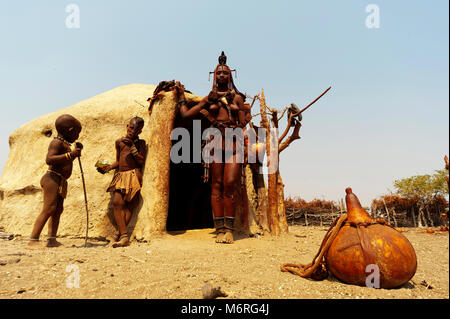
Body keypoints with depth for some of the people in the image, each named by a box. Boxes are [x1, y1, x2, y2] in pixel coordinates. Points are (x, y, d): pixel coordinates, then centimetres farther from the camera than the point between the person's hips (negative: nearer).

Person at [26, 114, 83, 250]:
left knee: (58, 209, 8)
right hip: (53, 178, -10)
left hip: (61, 182, 10)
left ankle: (52, 240, 12)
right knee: (49, 209, -16)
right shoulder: (57, 142, -10)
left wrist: (76, 151, 22)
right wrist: (69, 154, -29)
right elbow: (49, 159, -25)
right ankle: (33, 241, -15)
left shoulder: (65, 144, 21)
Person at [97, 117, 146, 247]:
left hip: (133, 175, -4)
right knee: (116, 202, -12)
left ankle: (119, 233, -5)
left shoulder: (140, 143, 7)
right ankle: (124, 236, -14)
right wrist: (108, 168, 7)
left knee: (128, 205, -10)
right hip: (120, 175, 4)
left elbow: (141, 161, -7)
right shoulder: (119, 142, 19)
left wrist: (132, 145, -10)